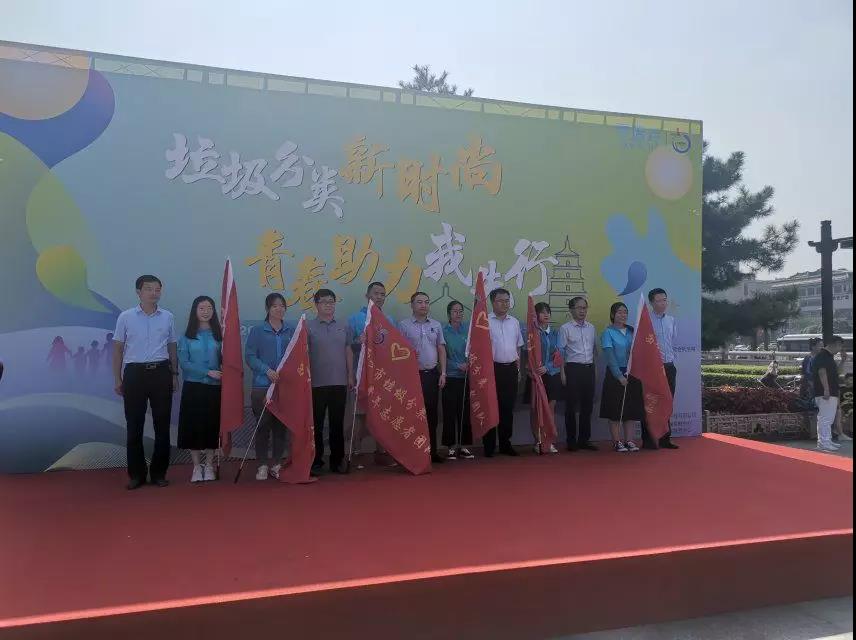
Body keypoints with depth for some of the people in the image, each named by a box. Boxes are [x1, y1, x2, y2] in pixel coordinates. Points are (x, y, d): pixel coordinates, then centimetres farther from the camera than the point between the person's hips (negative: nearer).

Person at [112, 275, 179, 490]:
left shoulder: (168, 317, 6)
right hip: (134, 373, -1)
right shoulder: (126, 317, 2)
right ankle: (137, 474, 13)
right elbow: (118, 349, 5)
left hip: (161, 372, 2)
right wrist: (117, 379, 1)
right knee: (134, 425, 3)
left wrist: (174, 375, 10)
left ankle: (159, 472, 15)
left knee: (162, 424, 4)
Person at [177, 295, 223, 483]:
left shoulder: (219, 334, 6)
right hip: (193, 387, -1)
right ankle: (197, 466, 15)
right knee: (193, 425, 2)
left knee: (212, 425, 5)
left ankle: (209, 466, 18)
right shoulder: (186, 336, 2)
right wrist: (207, 372, -14)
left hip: (214, 387, 1)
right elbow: (183, 362, -6)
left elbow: (225, 360, 3)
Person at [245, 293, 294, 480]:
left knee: (281, 426, 7)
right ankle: (262, 465, 11)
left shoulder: (292, 331, 9)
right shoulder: (257, 331, 3)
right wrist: (267, 370, -16)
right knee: (263, 426, 2)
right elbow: (250, 356, -3)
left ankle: (276, 464, 17)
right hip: (262, 385, -2)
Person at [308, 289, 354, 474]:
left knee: (337, 423, 9)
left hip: (339, 383, 3)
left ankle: (337, 460, 18)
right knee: (316, 424, 4)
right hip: (316, 383, -3)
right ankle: (316, 461, 14)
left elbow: (348, 352, 12)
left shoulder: (344, 327, 9)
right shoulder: (309, 327, -1)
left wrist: (351, 376, 9)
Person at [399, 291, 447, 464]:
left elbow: (441, 350, 12)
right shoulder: (403, 325, -2)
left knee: (432, 414, 9)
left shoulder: (436, 325, 11)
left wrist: (443, 373, 6)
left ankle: (432, 451, 18)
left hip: (432, 374, 4)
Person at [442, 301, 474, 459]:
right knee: (450, 413, 1)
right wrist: (458, 366, -13)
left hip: (468, 377, 2)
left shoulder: (468, 328, 4)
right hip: (451, 377, -2)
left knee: (465, 411, 6)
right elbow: (442, 356, -3)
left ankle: (463, 445, 16)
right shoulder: (444, 331, -2)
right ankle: (451, 446, 11)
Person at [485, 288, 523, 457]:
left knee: (508, 408, 10)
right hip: (493, 368, -5)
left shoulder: (514, 322, 12)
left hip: (511, 369, 5)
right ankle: (489, 446, 7)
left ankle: (505, 443, 21)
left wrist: (518, 369, 17)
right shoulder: (485, 321, -5)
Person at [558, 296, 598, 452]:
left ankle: (584, 439, 19)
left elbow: (595, 349, 17)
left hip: (589, 369, 5)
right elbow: (560, 351, -4)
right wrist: (563, 373, -8)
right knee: (571, 406, 1)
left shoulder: (591, 328, 11)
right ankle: (571, 441, 9)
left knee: (587, 405, 9)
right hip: (573, 369, -5)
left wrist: (593, 367, 11)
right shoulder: (565, 328, -3)